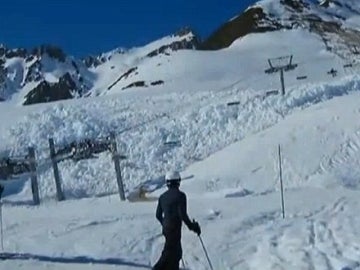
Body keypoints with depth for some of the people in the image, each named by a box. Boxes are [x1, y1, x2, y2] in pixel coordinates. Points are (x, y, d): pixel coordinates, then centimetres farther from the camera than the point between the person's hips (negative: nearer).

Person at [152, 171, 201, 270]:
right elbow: (182, 214, -20)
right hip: (174, 229, -8)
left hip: (166, 228, 8)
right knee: (170, 253, -1)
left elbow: (158, 215, 12)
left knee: (177, 252, 16)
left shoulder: (163, 196, 7)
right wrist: (193, 226, -8)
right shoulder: (180, 195, -15)